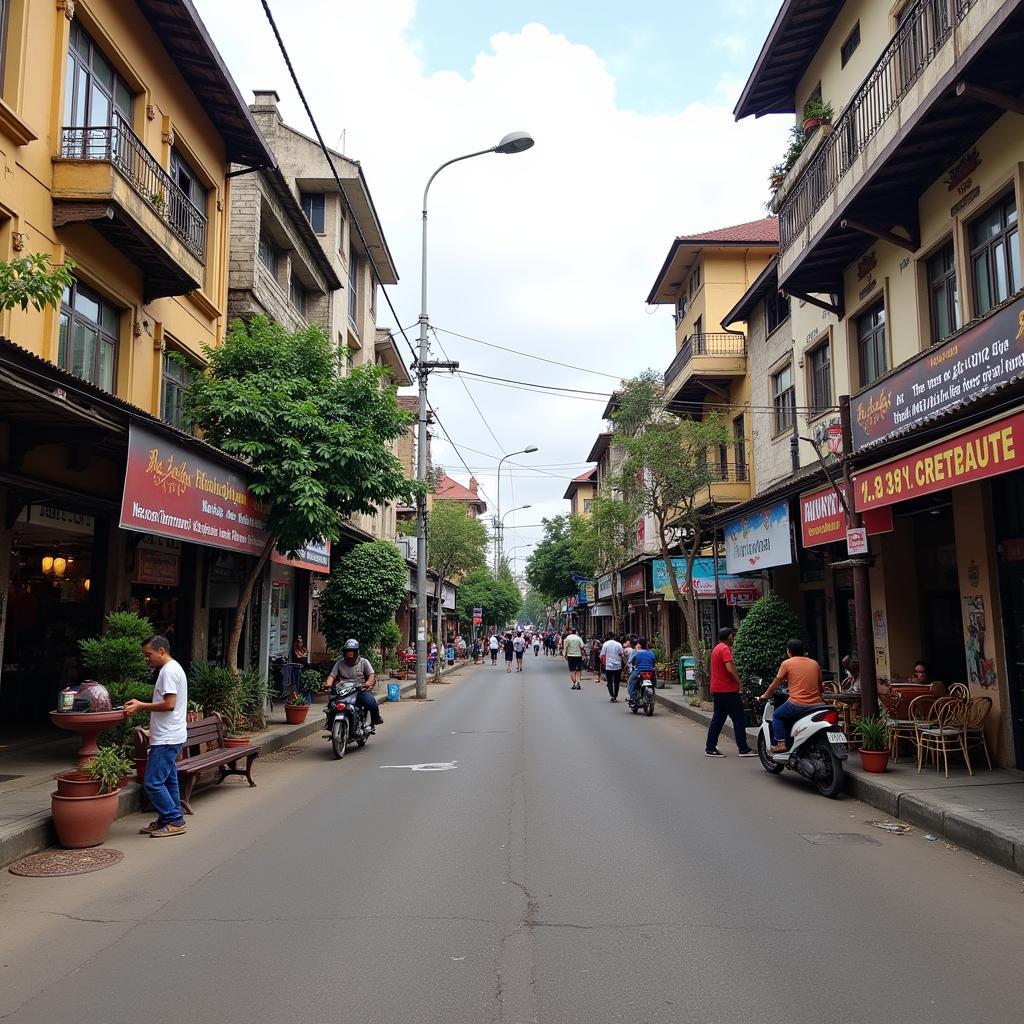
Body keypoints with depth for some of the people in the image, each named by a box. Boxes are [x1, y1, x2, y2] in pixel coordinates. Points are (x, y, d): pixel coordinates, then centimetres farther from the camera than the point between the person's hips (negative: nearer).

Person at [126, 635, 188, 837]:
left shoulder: (169, 671, -16)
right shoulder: (173, 669, 17)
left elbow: (169, 704, -22)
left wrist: (141, 706, -15)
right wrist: (141, 704, 13)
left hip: (166, 739, -11)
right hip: (169, 737, 11)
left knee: (153, 782, -7)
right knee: (168, 781, 15)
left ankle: (175, 821, -1)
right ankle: (166, 820, 22)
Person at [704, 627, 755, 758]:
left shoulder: (717, 648, 16)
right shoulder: (725, 649, -15)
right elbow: (730, 668, -23)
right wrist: (738, 681, -11)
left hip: (717, 689, 10)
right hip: (728, 689, -10)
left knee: (718, 718, 11)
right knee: (739, 718, -2)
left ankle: (710, 748, 10)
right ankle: (743, 749, 1)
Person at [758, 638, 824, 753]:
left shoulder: (787, 663, 0)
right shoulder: (814, 663, 13)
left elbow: (775, 684, 7)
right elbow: (820, 686, 19)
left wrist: (765, 695, 22)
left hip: (797, 704, -6)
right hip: (816, 705, 6)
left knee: (777, 715, 18)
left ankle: (781, 744, 5)